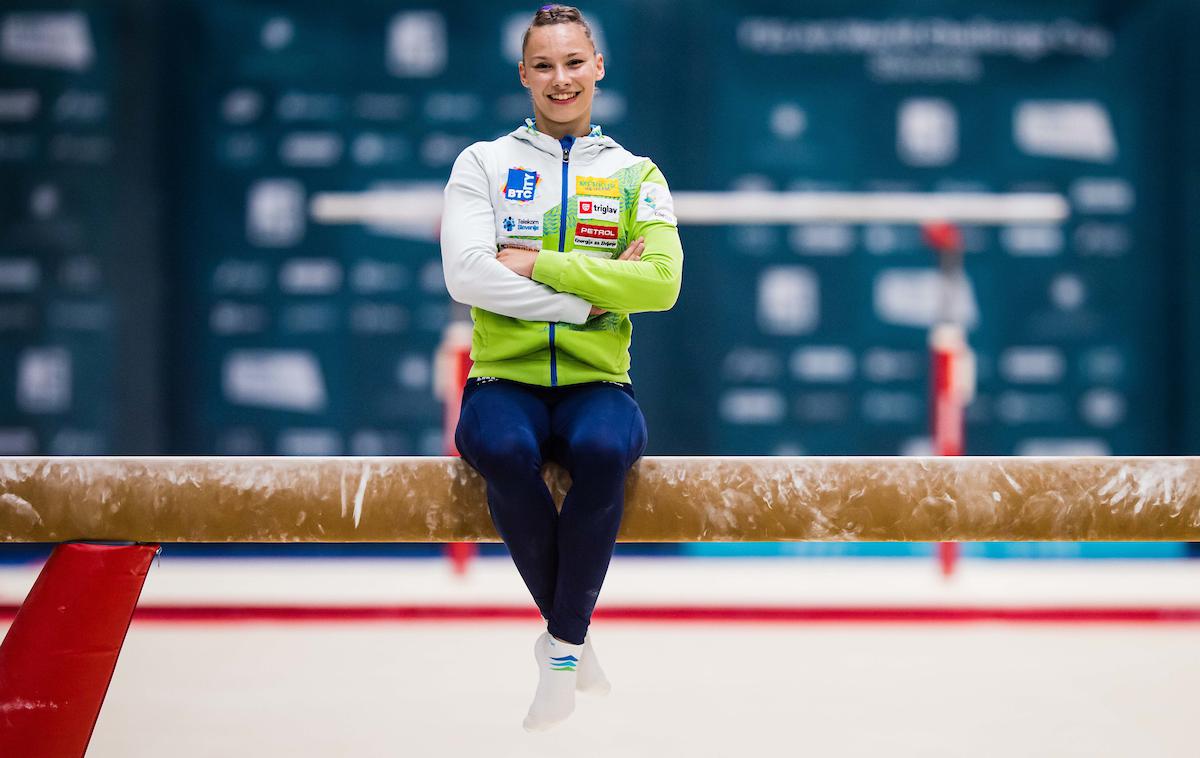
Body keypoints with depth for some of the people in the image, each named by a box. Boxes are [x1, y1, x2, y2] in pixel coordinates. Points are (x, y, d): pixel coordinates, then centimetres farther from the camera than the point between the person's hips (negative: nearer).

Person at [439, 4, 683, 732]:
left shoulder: (636, 175, 10)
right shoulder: (484, 164, 9)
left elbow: (662, 283, -8)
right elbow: (467, 275, -8)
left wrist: (537, 265, -11)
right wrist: (591, 295, -11)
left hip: (595, 382, 0)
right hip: (504, 378, 0)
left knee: (604, 448, -36)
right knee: (504, 450, -36)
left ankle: (562, 645, -21)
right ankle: (572, 634, -16)